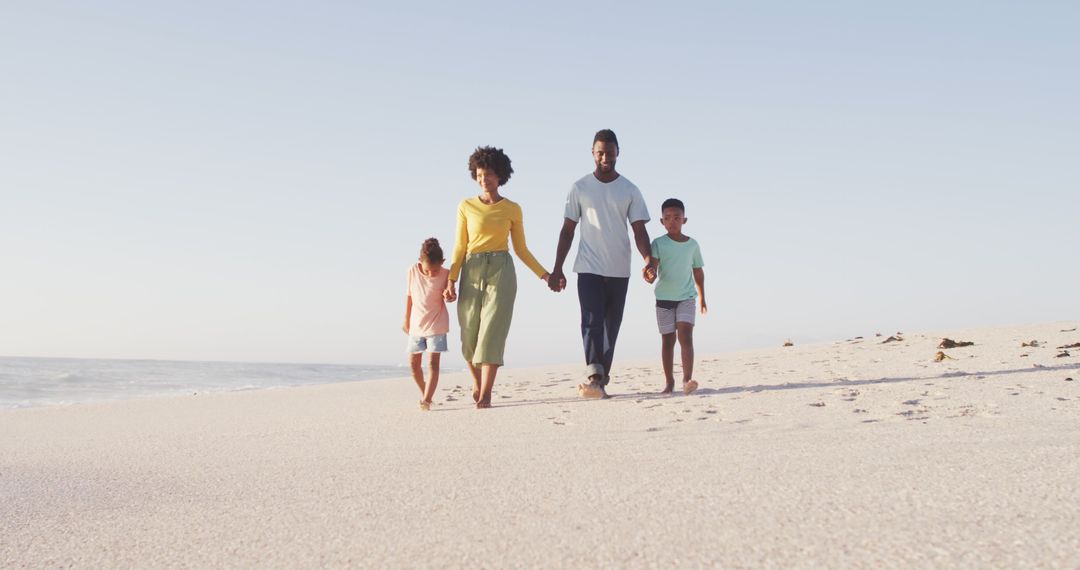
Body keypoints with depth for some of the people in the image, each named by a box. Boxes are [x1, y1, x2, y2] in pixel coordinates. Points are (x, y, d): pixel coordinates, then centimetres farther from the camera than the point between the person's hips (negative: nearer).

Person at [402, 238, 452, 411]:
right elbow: (410, 295, 3)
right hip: (416, 324, 3)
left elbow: (447, 297, -7)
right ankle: (424, 393, 29)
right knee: (413, 363, 8)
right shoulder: (413, 271, -9)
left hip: (436, 325, -3)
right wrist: (406, 319, 9)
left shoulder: (446, 275, -15)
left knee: (433, 362, -12)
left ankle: (426, 400, -18)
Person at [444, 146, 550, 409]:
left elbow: (521, 249, 13)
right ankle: (476, 379, 31)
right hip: (472, 272, 1)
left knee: (493, 331, -12)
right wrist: (451, 279, -3)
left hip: (501, 271, -1)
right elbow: (460, 247, 7)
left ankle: (485, 395, -12)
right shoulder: (466, 206, 7)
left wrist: (544, 275, 7)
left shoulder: (512, 209, 8)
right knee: (470, 335, 2)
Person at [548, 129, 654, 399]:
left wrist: (648, 260, -16)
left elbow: (639, 230, 2)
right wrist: (557, 269, 0)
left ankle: (602, 379, 14)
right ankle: (594, 378, -26)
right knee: (592, 323, -15)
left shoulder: (629, 190, 6)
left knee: (611, 328, 6)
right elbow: (568, 230, 6)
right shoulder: (580, 188, 4)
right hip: (589, 268, -2)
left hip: (619, 270, 2)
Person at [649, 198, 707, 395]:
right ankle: (669, 382, 15)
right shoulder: (659, 243, -3)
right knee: (667, 340, 6)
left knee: (686, 336, -16)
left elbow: (698, 271, 14)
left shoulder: (692, 244, 4)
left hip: (686, 297, 0)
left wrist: (702, 297, 19)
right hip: (664, 298, 0)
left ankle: (687, 379, -25)